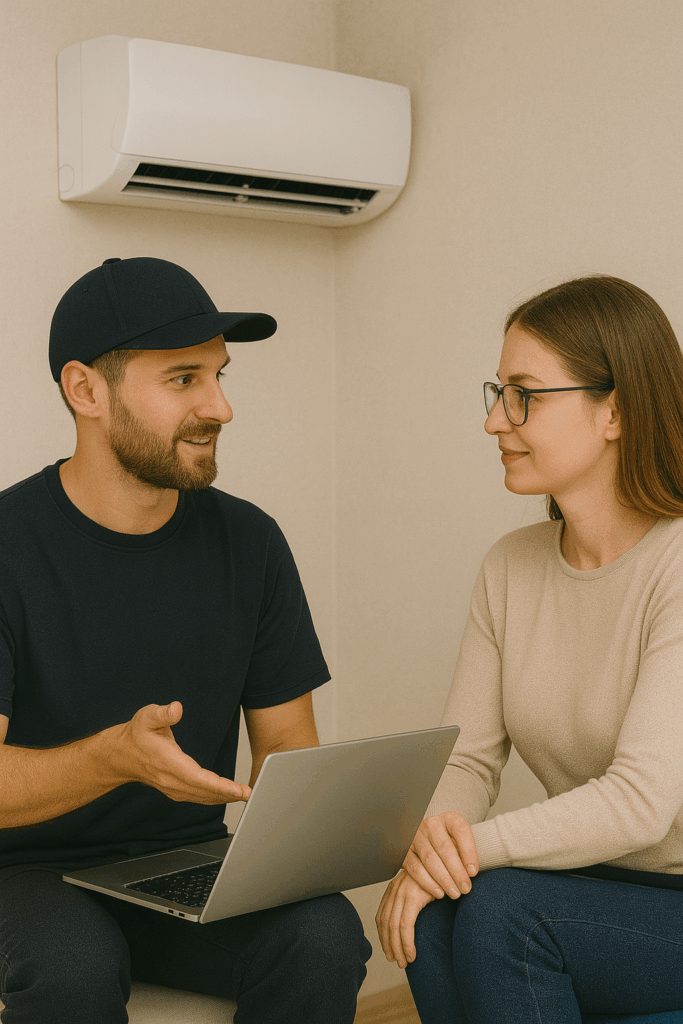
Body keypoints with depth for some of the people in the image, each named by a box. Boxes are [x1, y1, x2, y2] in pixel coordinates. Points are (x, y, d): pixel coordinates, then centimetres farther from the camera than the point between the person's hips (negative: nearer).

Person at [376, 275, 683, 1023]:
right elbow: (467, 757, 0)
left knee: (499, 908, -27)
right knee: (433, 920, -23)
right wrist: (428, 845, -21)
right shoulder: (511, 567, 4)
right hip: (591, 890, 5)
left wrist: (475, 845, -26)